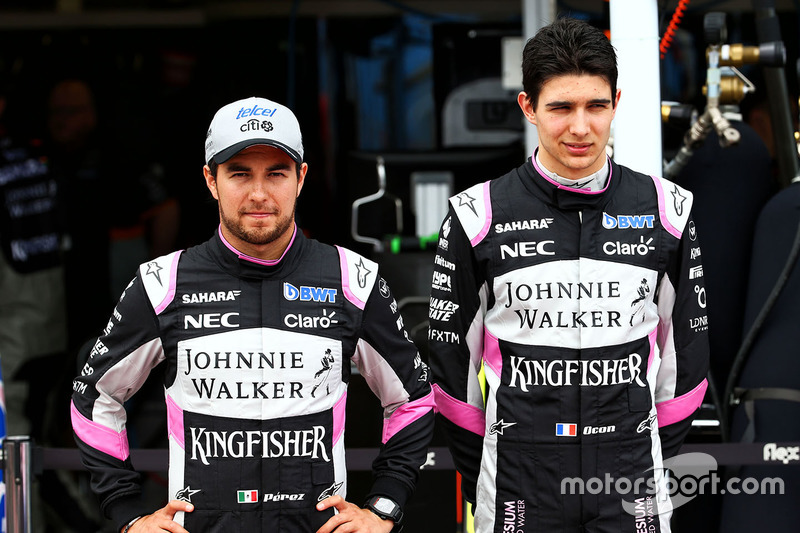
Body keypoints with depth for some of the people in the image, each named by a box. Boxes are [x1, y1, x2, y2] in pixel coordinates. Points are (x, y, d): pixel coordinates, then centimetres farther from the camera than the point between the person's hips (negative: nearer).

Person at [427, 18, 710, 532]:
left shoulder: (667, 210, 3)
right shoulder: (478, 216, -2)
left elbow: (687, 344, 11)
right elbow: (450, 354, 5)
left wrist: (662, 459, 9)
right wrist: (477, 478, 5)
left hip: (632, 484, 1)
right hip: (519, 487, -1)